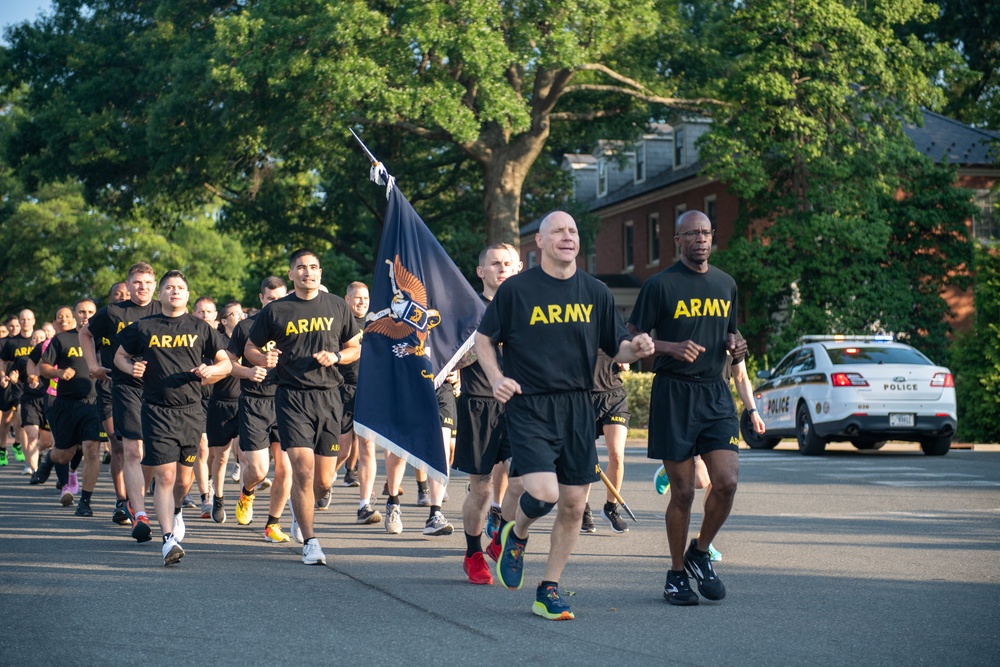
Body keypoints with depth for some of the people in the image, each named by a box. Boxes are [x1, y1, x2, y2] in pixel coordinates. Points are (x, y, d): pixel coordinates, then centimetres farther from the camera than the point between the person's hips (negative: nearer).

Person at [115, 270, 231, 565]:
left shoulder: (200, 328, 8)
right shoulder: (144, 327, 6)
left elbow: (226, 364, 13)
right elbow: (120, 355, 19)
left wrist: (210, 370, -8)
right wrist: (131, 368, -3)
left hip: (191, 411, 2)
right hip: (156, 411, -2)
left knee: (184, 479, 11)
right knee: (165, 476, -13)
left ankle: (175, 512, 43)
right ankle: (169, 538, -15)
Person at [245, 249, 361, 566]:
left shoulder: (337, 306, 10)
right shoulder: (275, 311, 4)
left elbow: (356, 347, 16)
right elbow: (250, 348, 11)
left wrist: (336, 356, -4)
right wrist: (264, 359, -11)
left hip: (328, 396, 2)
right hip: (292, 396, -2)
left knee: (324, 480, 5)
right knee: (303, 469, -14)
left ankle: (301, 507, 40)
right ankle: (310, 542, -3)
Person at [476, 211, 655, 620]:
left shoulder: (595, 292, 8)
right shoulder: (516, 289, -2)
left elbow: (617, 348, 13)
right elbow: (483, 339, 5)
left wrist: (637, 349, -9)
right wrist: (496, 379, -11)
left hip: (578, 408, 4)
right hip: (529, 407, -4)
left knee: (573, 506, 4)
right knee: (543, 494, -19)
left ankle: (548, 591, 18)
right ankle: (516, 536, 16)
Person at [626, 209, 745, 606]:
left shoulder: (726, 285, 13)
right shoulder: (661, 285, -3)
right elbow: (632, 338, -3)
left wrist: (733, 345, 2)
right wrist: (673, 347, -19)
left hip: (716, 392, 4)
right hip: (674, 394, -4)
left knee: (727, 483, -8)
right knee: (683, 492, -2)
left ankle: (700, 553, 16)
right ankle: (676, 574, 15)